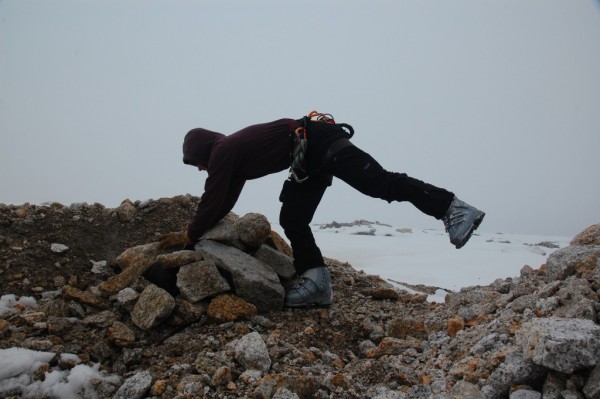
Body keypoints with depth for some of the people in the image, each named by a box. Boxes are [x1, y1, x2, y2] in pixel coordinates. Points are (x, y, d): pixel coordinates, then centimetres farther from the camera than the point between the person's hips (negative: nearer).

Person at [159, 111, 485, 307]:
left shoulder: (222, 151, -5)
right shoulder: (233, 154, 23)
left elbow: (213, 199, -6)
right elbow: (223, 203, 29)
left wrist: (189, 236, 7)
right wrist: (194, 228, 30)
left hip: (318, 141, -10)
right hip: (311, 157, 10)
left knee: (378, 183, -19)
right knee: (292, 220, 5)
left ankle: (452, 208, -16)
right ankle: (316, 283, 2)